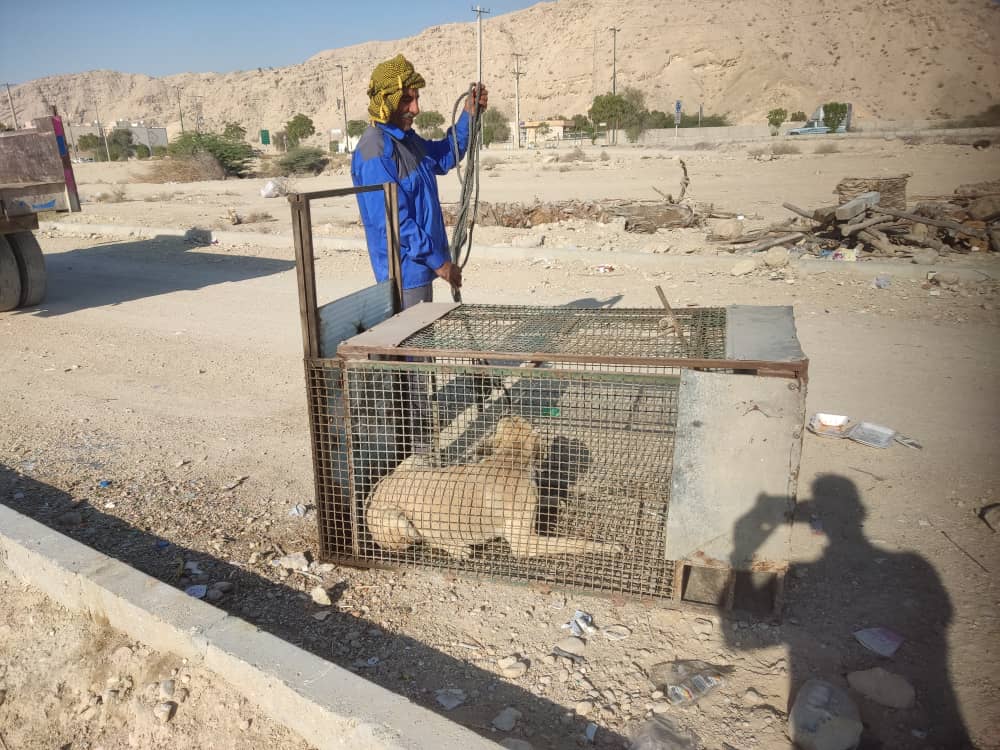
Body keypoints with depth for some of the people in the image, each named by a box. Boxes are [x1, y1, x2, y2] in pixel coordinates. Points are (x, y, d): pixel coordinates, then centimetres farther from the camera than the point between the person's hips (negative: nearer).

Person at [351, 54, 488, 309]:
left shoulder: (406, 138, 9)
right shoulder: (376, 151, -21)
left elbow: (445, 157, 25)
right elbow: (394, 221, -25)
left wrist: (468, 115, 11)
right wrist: (439, 262, -20)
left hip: (420, 268, 10)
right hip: (404, 272, -10)